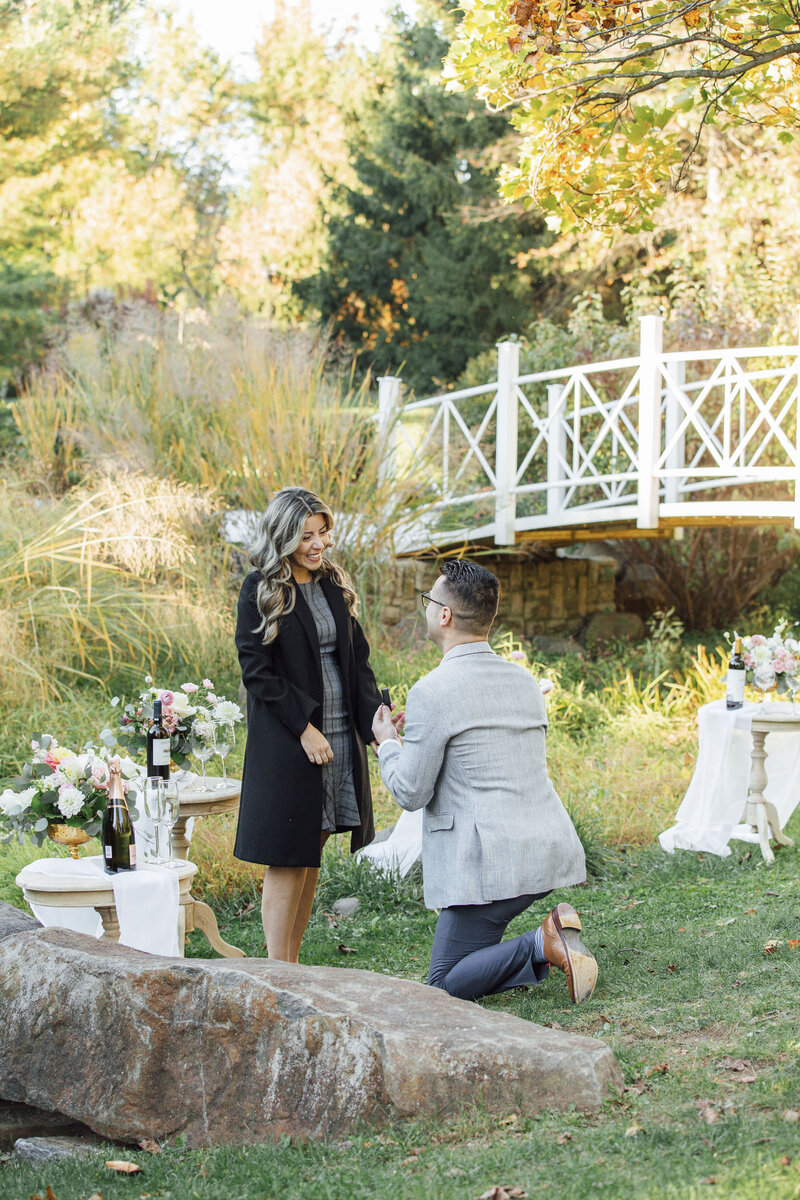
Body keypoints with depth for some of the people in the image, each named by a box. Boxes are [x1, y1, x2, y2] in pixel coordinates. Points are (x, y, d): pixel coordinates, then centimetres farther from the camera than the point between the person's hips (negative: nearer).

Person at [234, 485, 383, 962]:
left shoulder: (335, 584, 11)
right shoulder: (260, 591, -7)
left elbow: (357, 660, 11)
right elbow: (257, 671, -11)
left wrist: (376, 719, -4)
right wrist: (304, 728, -17)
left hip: (341, 738, 6)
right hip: (287, 743, -6)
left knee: (312, 857, 10)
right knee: (288, 860, -4)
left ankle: (291, 965, 18)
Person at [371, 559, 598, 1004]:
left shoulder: (432, 692, -12)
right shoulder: (525, 681, 10)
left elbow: (410, 793, -7)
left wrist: (389, 744, 12)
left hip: (491, 865, -8)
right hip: (552, 850, 8)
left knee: (446, 986, 5)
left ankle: (543, 945, -16)